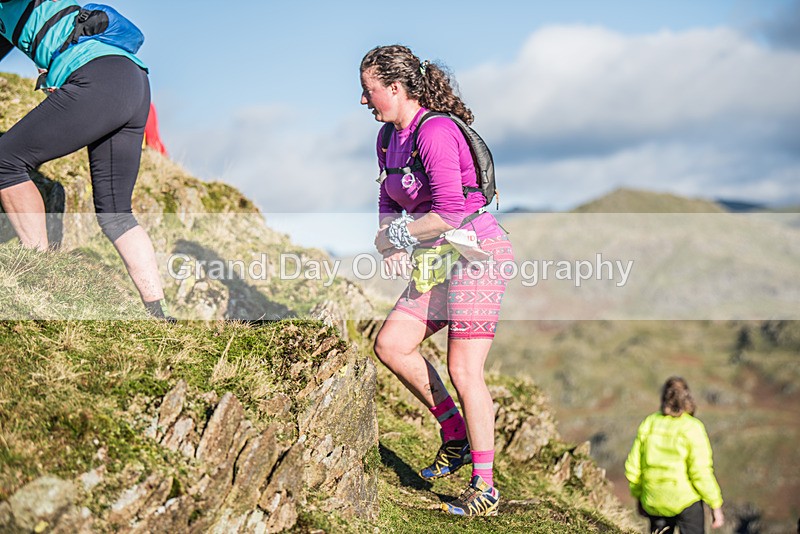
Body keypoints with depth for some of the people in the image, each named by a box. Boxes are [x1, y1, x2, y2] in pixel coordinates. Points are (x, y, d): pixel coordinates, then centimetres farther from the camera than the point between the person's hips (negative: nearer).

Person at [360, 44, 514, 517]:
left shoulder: (435, 132, -19)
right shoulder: (388, 137, 10)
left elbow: (450, 214, -25)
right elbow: (389, 206, 15)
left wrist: (400, 234, -12)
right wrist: (393, 248, -4)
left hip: (479, 252, -9)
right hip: (441, 260, 9)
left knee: (464, 370, -9)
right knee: (391, 344, 1)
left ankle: (485, 488, 2)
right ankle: (456, 437, 15)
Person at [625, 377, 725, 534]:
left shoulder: (649, 423, -1)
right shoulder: (692, 428, -12)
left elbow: (633, 466, 3)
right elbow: (701, 472, -16)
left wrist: (639, 496, 17)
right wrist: (716, 505, -7)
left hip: (654, 503, 4)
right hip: (686, 501, -4)